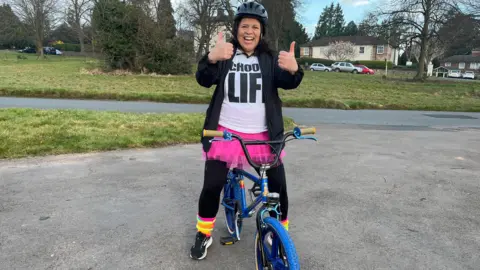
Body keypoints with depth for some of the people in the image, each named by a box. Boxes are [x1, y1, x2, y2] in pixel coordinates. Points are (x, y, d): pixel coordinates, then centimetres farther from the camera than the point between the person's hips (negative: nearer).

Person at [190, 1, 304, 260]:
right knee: (212, 186, 2)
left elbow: (287, 83, -14)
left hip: (263, 136, 1)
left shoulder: (269, 59, 3)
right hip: (226, 133, 0)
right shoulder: (225, 55, 1)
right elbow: (204, 80, -16)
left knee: (278, 187, 3)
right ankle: (204, 234, 26)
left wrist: (293, 69, -39)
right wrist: (211, 58, -38)